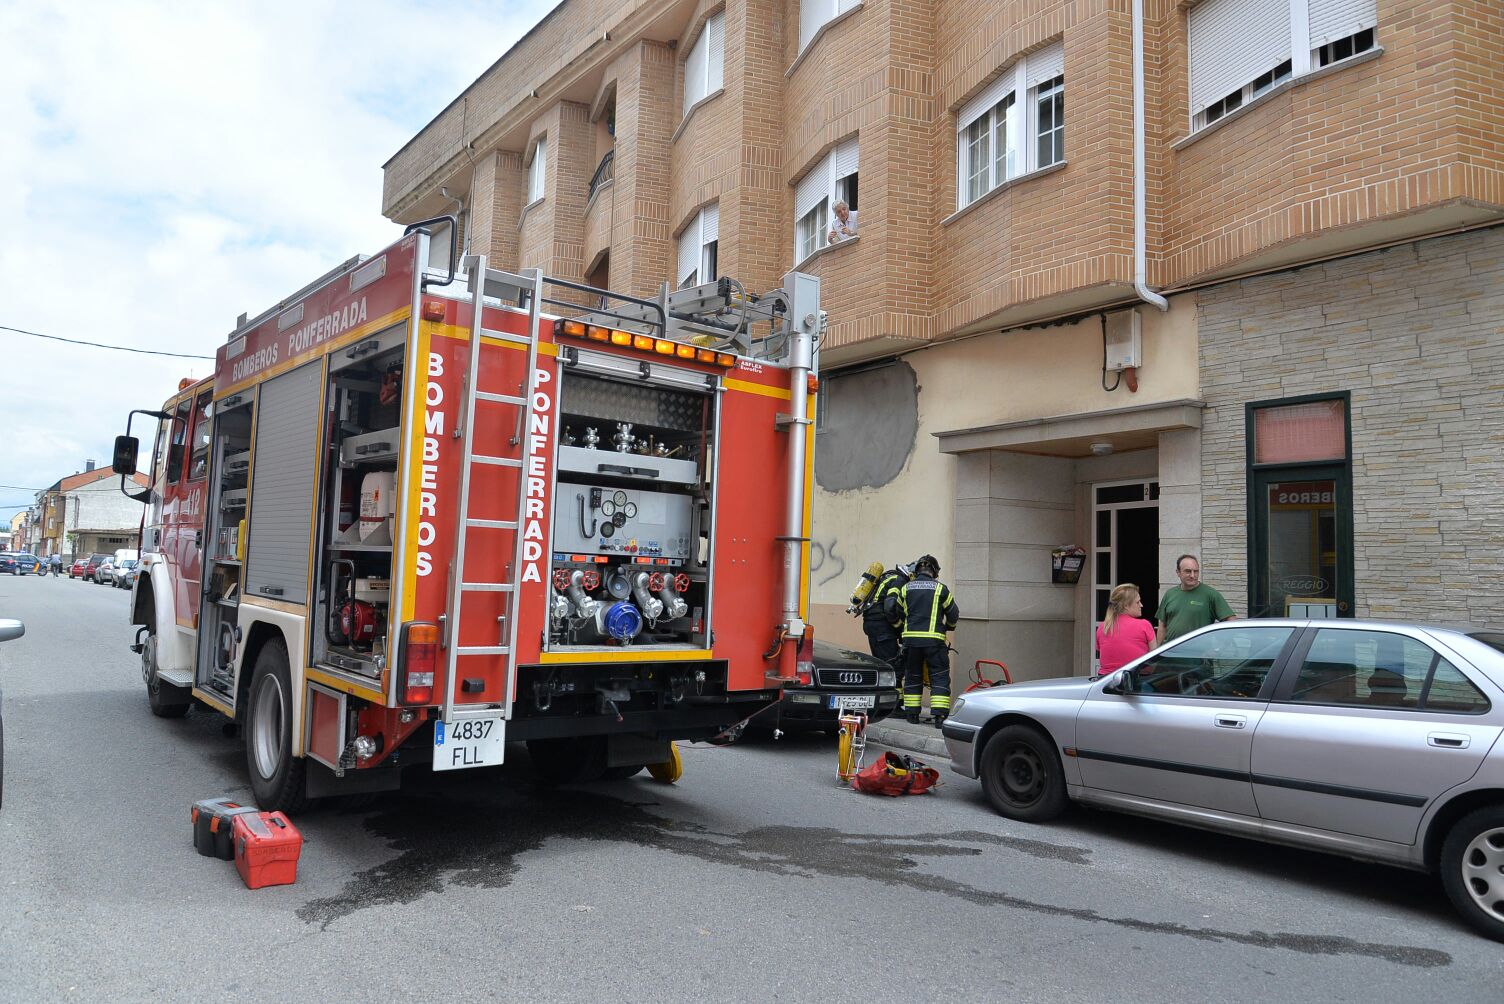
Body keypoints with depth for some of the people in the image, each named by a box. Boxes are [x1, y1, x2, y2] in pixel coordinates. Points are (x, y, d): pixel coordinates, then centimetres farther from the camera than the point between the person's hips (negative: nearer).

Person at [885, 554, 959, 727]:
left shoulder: (906, 588, 9)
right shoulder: (940, 588, 2)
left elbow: (897, 613, 15)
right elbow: (953, 614, 10)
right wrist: (949, 627, 31)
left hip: (910, 638, 3)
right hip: (934, 640, -3)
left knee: (912, 676, 14)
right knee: (940, 677, 1)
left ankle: (912, 713, 16)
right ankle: (940, 715, -8)